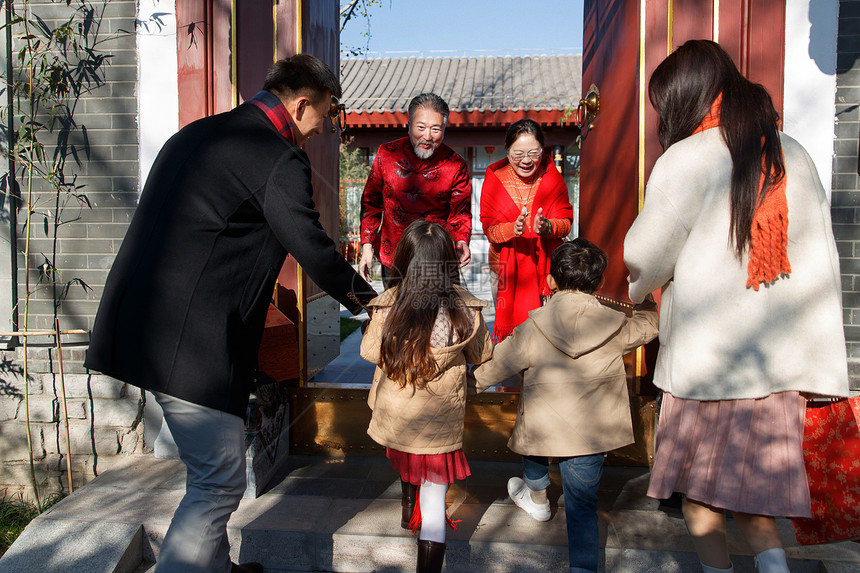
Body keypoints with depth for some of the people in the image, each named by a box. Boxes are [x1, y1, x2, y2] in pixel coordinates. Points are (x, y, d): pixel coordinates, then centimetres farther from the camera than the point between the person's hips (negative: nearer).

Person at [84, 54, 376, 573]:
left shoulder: (197, 133, 17)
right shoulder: (280, 160, -12)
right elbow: (315, 249, -8)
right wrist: (365, 297, 10)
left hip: (141, 326, 10)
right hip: (190, 343, -10)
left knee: (210, 470, 23)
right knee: (220, 482, 2)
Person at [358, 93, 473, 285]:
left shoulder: (456, 166, -7)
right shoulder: (387, 154, -2)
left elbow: (460, 213, 0)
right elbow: (371, 203, 7)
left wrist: (461, 241, -21)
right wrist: (367, 247, 1)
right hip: (392, 261, 2)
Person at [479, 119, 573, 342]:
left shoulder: (552, 177, -4)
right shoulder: (494, 180, -6)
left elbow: (566, 223, -7)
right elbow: (489, 229, -10)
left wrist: (546, 227, -29)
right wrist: (512, 229, -31)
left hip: (547, 263, 1)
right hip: (506, 265, -1)